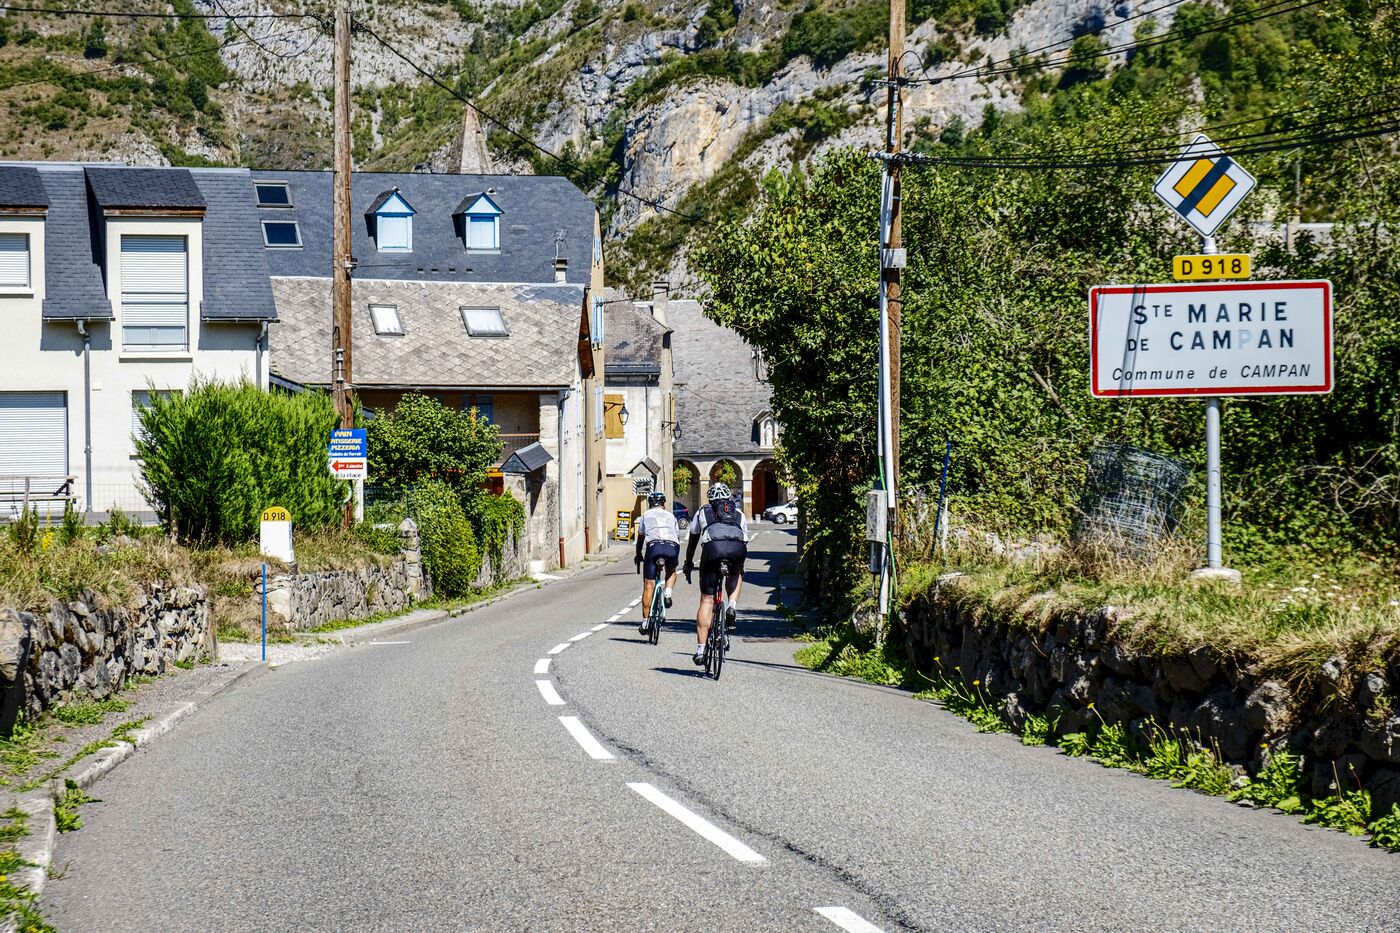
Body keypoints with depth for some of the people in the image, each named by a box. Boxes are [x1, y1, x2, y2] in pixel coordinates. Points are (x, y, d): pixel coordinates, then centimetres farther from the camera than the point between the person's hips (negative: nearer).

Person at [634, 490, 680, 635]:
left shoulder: (646, 515, 27)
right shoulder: (670, 516, 31)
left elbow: (640, 538, 34)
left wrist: (638, 556, 50)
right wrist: (676, 559, 52)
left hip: (654, 545, -2)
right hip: (672, 546, 2)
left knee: (649, 585, 3)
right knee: (671, 571, 34)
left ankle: (645, 622, 2)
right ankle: (668, 594, 7)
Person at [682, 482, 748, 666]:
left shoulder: (702, 513, 32)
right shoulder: (739, 514, 35)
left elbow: (692, 541, 38)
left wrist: (688, 565, 50)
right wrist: (740, 566, 55)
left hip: (712, 547, -1)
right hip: (737, 548, 1)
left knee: (707, 600, 3)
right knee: (736, 574, 37)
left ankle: (700, 650, -3)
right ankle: (732, 606, 10)